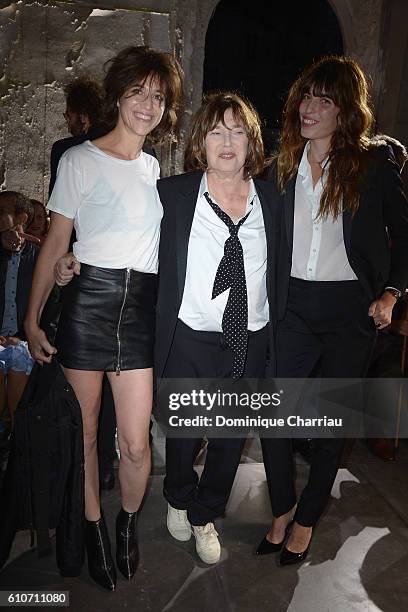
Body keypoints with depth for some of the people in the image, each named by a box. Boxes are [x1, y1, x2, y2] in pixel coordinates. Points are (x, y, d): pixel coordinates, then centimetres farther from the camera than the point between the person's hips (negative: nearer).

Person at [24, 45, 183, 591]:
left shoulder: (154, 167, 16)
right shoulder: (80, 160, 1)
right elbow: (55, 244, 0)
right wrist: (32, 318, -5)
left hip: (142, 305, 3)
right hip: (89, 299, -3)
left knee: (135, 442, 1)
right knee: (85, 429, 8)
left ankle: (128, 522, 30)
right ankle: (93, 527, 32)